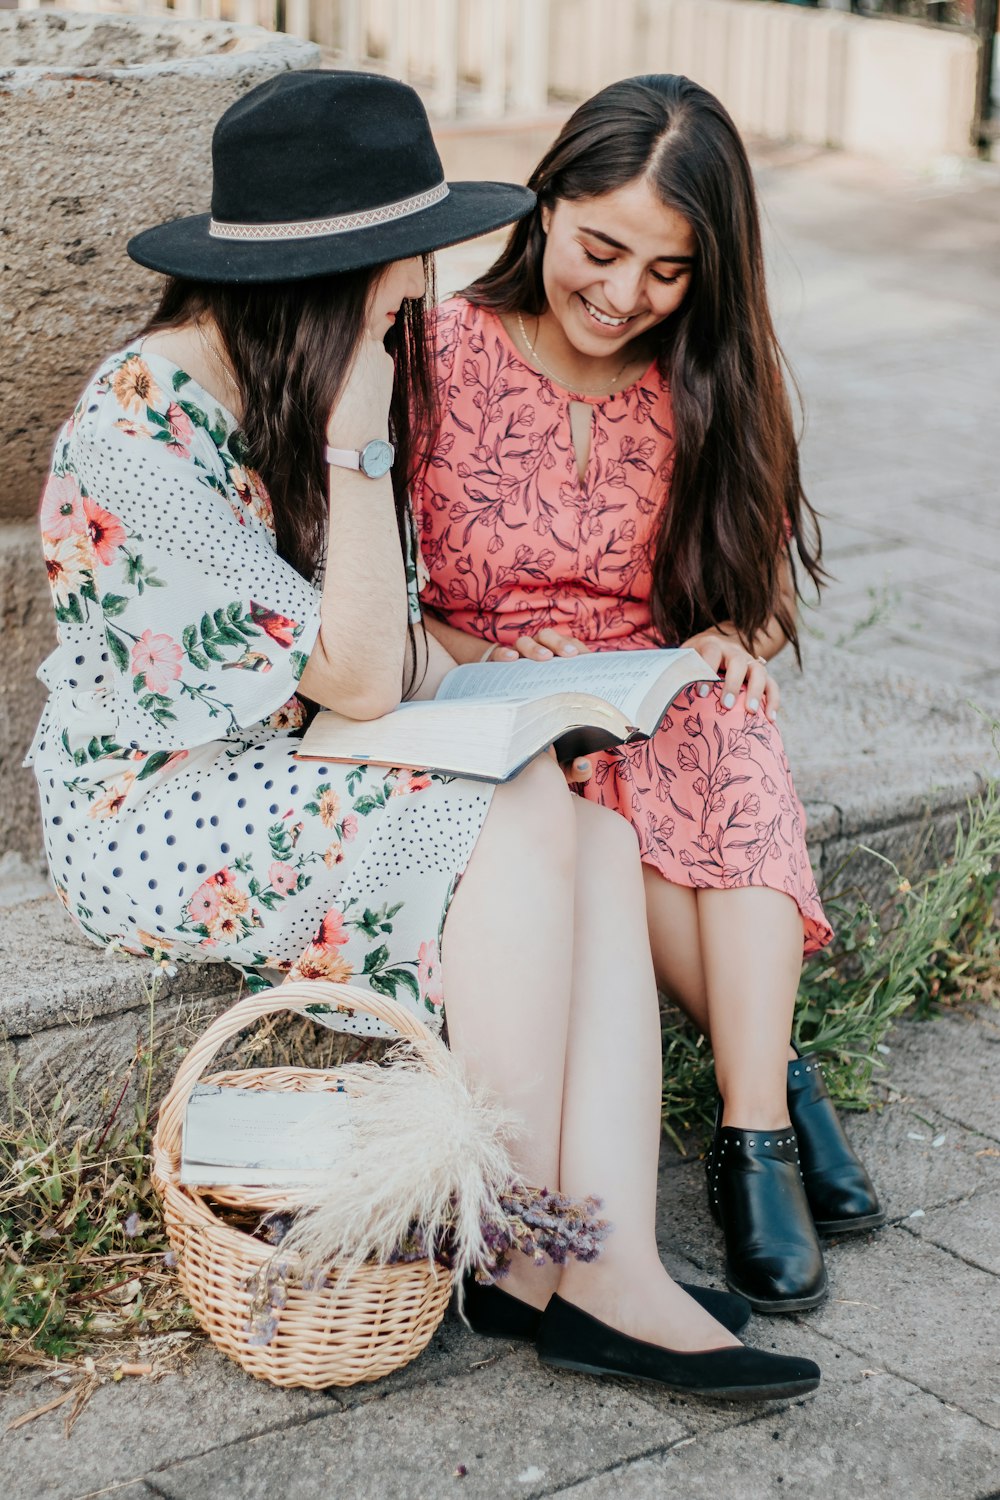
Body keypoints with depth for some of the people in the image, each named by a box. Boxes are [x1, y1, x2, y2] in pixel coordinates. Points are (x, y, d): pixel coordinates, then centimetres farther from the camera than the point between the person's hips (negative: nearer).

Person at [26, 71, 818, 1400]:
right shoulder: (142, 428, -22)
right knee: (522, 821, -26)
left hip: (303, 778, 8)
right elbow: (358, 679, -21)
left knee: (593, 832, -18)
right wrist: (357, 441, -23)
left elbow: (395, 645, 13)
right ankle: (520, 1264, -15)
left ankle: (612, 1273, -25)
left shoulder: (329, 375, 5)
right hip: (154, 819, -8)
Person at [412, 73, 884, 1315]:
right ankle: (782, 1085, -25)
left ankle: (751, 1135, -36)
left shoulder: (714, 387, 5)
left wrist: (733, 640, -11)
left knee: (729, 738, -34)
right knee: (592, 810, -36)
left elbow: (763, 590, 12)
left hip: (668, 714, 2)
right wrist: (476, 662, -19)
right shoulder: (440, 358, -5)